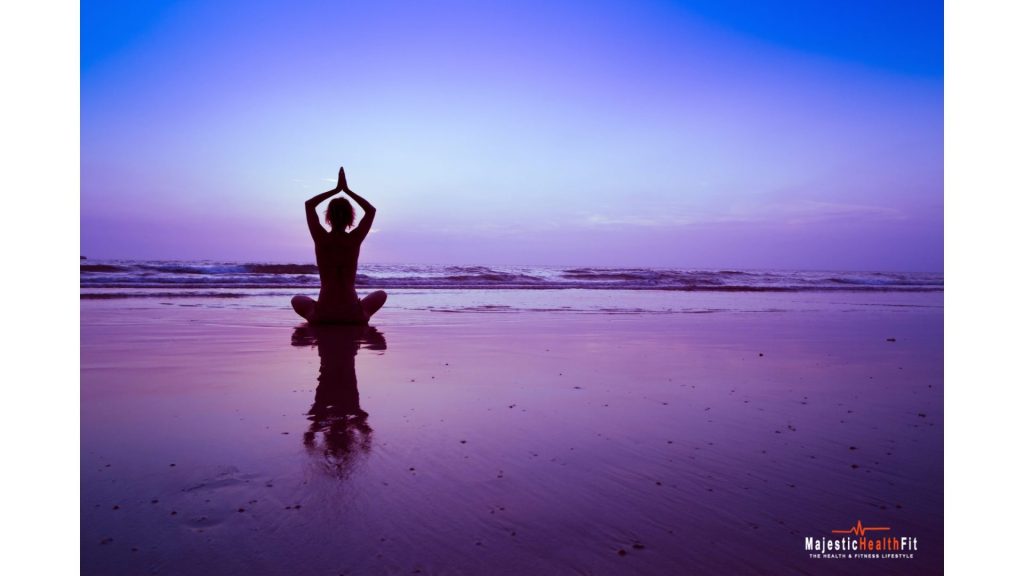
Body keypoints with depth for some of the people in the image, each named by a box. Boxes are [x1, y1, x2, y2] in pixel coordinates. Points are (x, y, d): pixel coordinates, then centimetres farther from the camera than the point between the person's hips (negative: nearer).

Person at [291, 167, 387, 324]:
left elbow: (309, 204, 12)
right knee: (381, 294, 29)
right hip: (354, 316, 0)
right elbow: (371, 210, 12)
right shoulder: (355, 239, -5)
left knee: (297, 300, 33)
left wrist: (336, 189, 11)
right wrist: (347, 190, 12)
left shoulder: (321, 239, -5)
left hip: (322, 316, 1)